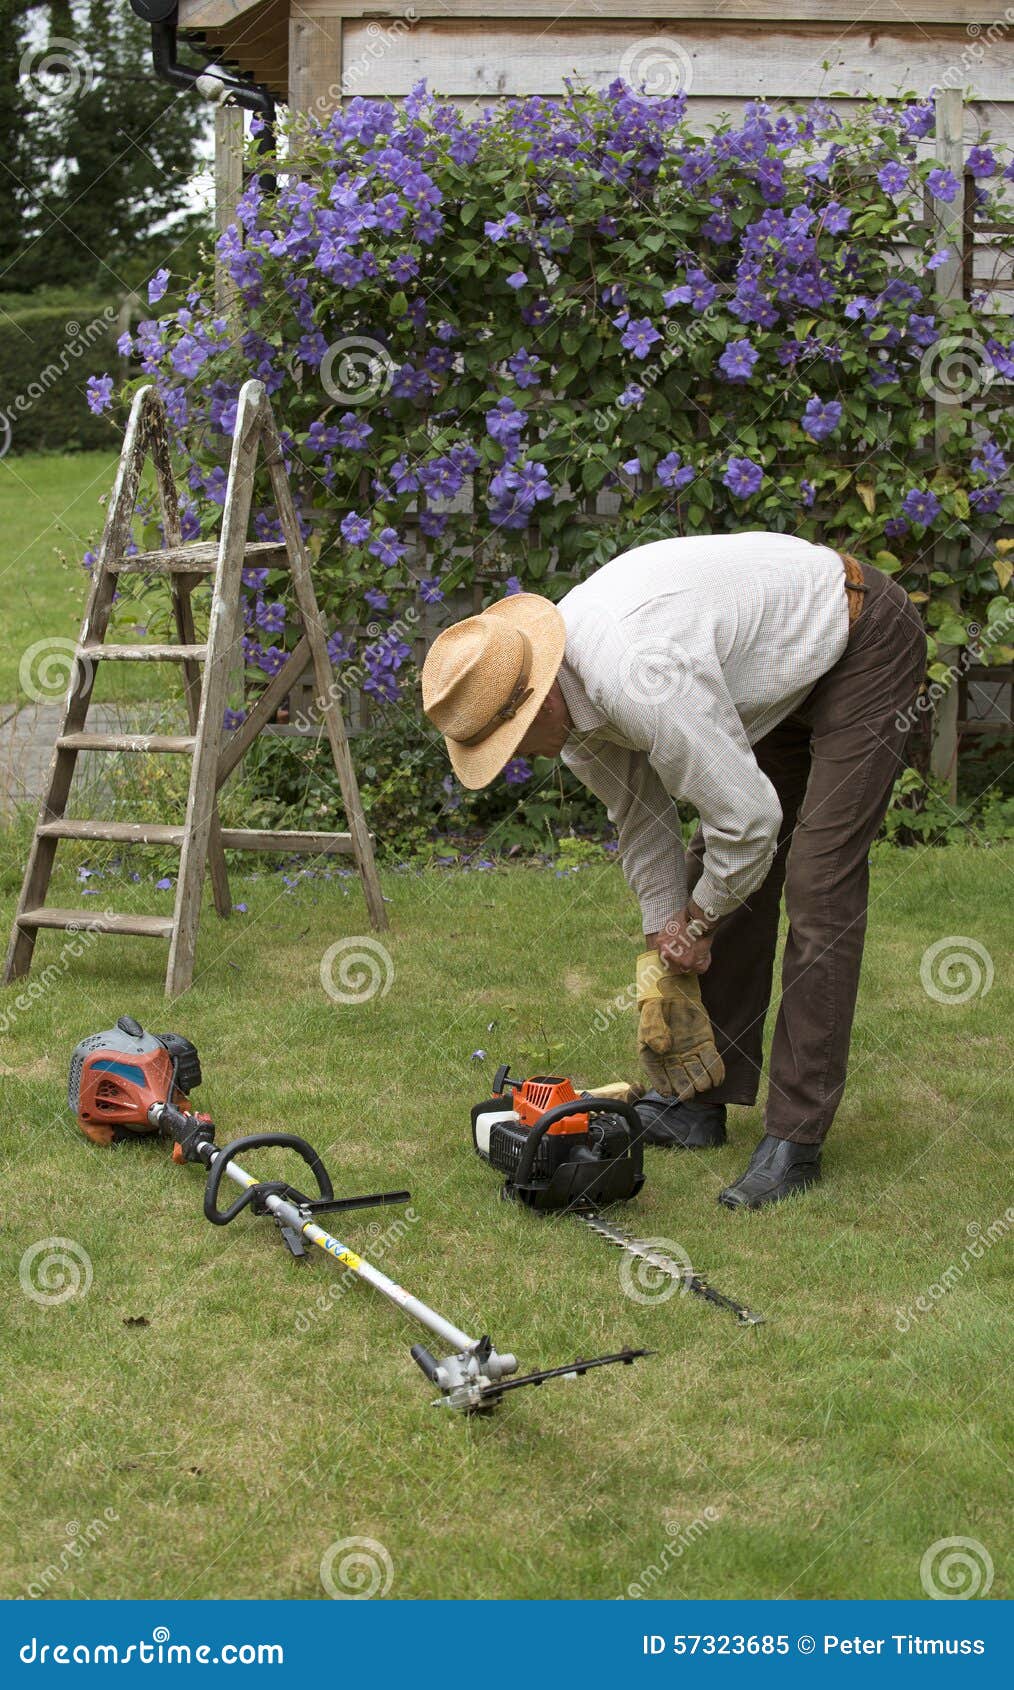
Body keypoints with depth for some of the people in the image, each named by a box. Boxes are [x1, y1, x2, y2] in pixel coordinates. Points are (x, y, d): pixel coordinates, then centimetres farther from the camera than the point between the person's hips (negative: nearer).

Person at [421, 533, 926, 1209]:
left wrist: (698, 924, -12)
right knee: (724, 877, 8)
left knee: (818, 883, -14)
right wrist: (666, 938, 6)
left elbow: (747, 815, -30)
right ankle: (698, 1100, 17)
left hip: (863, 641, -9)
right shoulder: (560, 682, -9)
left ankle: (796, 1138, -10)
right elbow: (641, 816, 5)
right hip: (782, 673, 9)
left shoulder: (638, 679, -38)